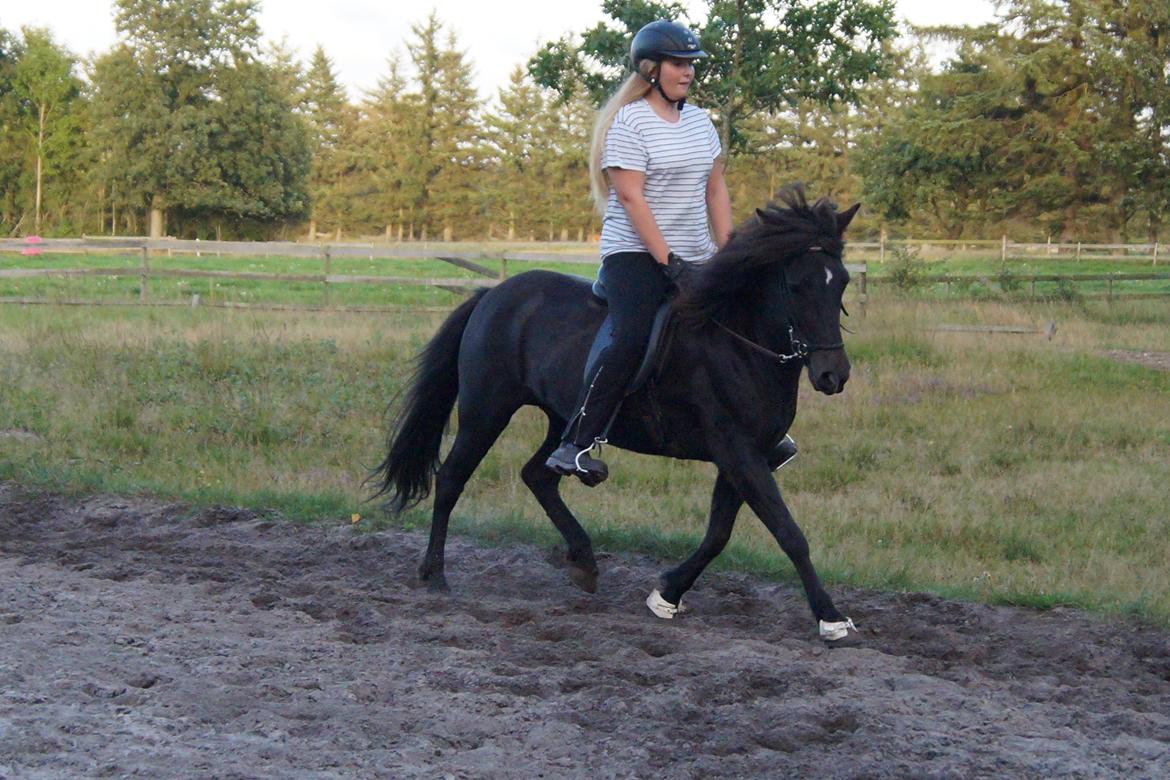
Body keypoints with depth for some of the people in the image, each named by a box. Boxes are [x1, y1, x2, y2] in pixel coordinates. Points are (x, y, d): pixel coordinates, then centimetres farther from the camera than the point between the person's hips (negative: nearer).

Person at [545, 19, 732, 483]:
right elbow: (631, 197, -15)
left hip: (694, 257, 7)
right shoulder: (629, 122, -8)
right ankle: (577, 445, -28)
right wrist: (666, 261, -20)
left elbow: (715, 190, 16)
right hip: (635, 254, -7)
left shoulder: (700, 121, 15)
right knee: (630, 337, -27)